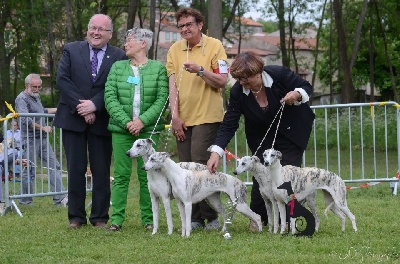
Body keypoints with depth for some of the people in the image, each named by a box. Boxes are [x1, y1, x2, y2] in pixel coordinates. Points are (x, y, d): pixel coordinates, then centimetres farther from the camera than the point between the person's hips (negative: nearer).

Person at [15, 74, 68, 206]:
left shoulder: (36, 96, 18)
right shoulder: (22, 99, -11)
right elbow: (26, 120, -22)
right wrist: (43, 128, -18)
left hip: (43, 139, 9)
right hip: (30, 139, -9)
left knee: (54, 166, 1)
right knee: (29, 170, -3)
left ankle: (59, 198, -1)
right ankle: (25, 201, 6)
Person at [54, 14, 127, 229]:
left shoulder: (118, 56, 2)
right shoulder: (71, 50, 5)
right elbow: (62, 80, -4)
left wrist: (94, 105, -17)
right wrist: (81, 106, -12)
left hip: (102, 120, -1)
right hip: (73, 118, 1)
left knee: (102, 171, 3)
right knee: (75, 169, 4)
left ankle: (100, 217, 10)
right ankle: (76, 217, 10)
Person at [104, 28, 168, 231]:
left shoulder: (158, 68, 5)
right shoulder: (117, 68, 10)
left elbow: (162, 99, -2)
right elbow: (110, 98, 2)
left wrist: (142, 121, -12)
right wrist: (126, 122, -10)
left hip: (148, 129, -1)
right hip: (121, 130, 2)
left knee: (147, 175, 0)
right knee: (121, 175, -1)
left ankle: (149, 219, 6)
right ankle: (117, 219, 1)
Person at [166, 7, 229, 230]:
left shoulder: (214, 46, -1)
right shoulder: (175, 50, 10)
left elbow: (222, 81, -6)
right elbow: (173, 84, 6)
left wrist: (200, 70, -20)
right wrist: (175, 115, -1)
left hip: (207, 116, -4)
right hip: (183, 118, 5)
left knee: (201, 165, -13)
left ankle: (211, 216, -3)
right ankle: (195, 218, 7)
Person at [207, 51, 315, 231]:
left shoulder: (279, 74, -24)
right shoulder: (238, 92, -18)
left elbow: (306, 87, -9)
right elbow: (229, 124, -17)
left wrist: (297, 95, -32)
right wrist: (216, 152, -28)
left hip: (292, 132, -2)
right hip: (262, 138, 2)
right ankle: (258, 219, 8)